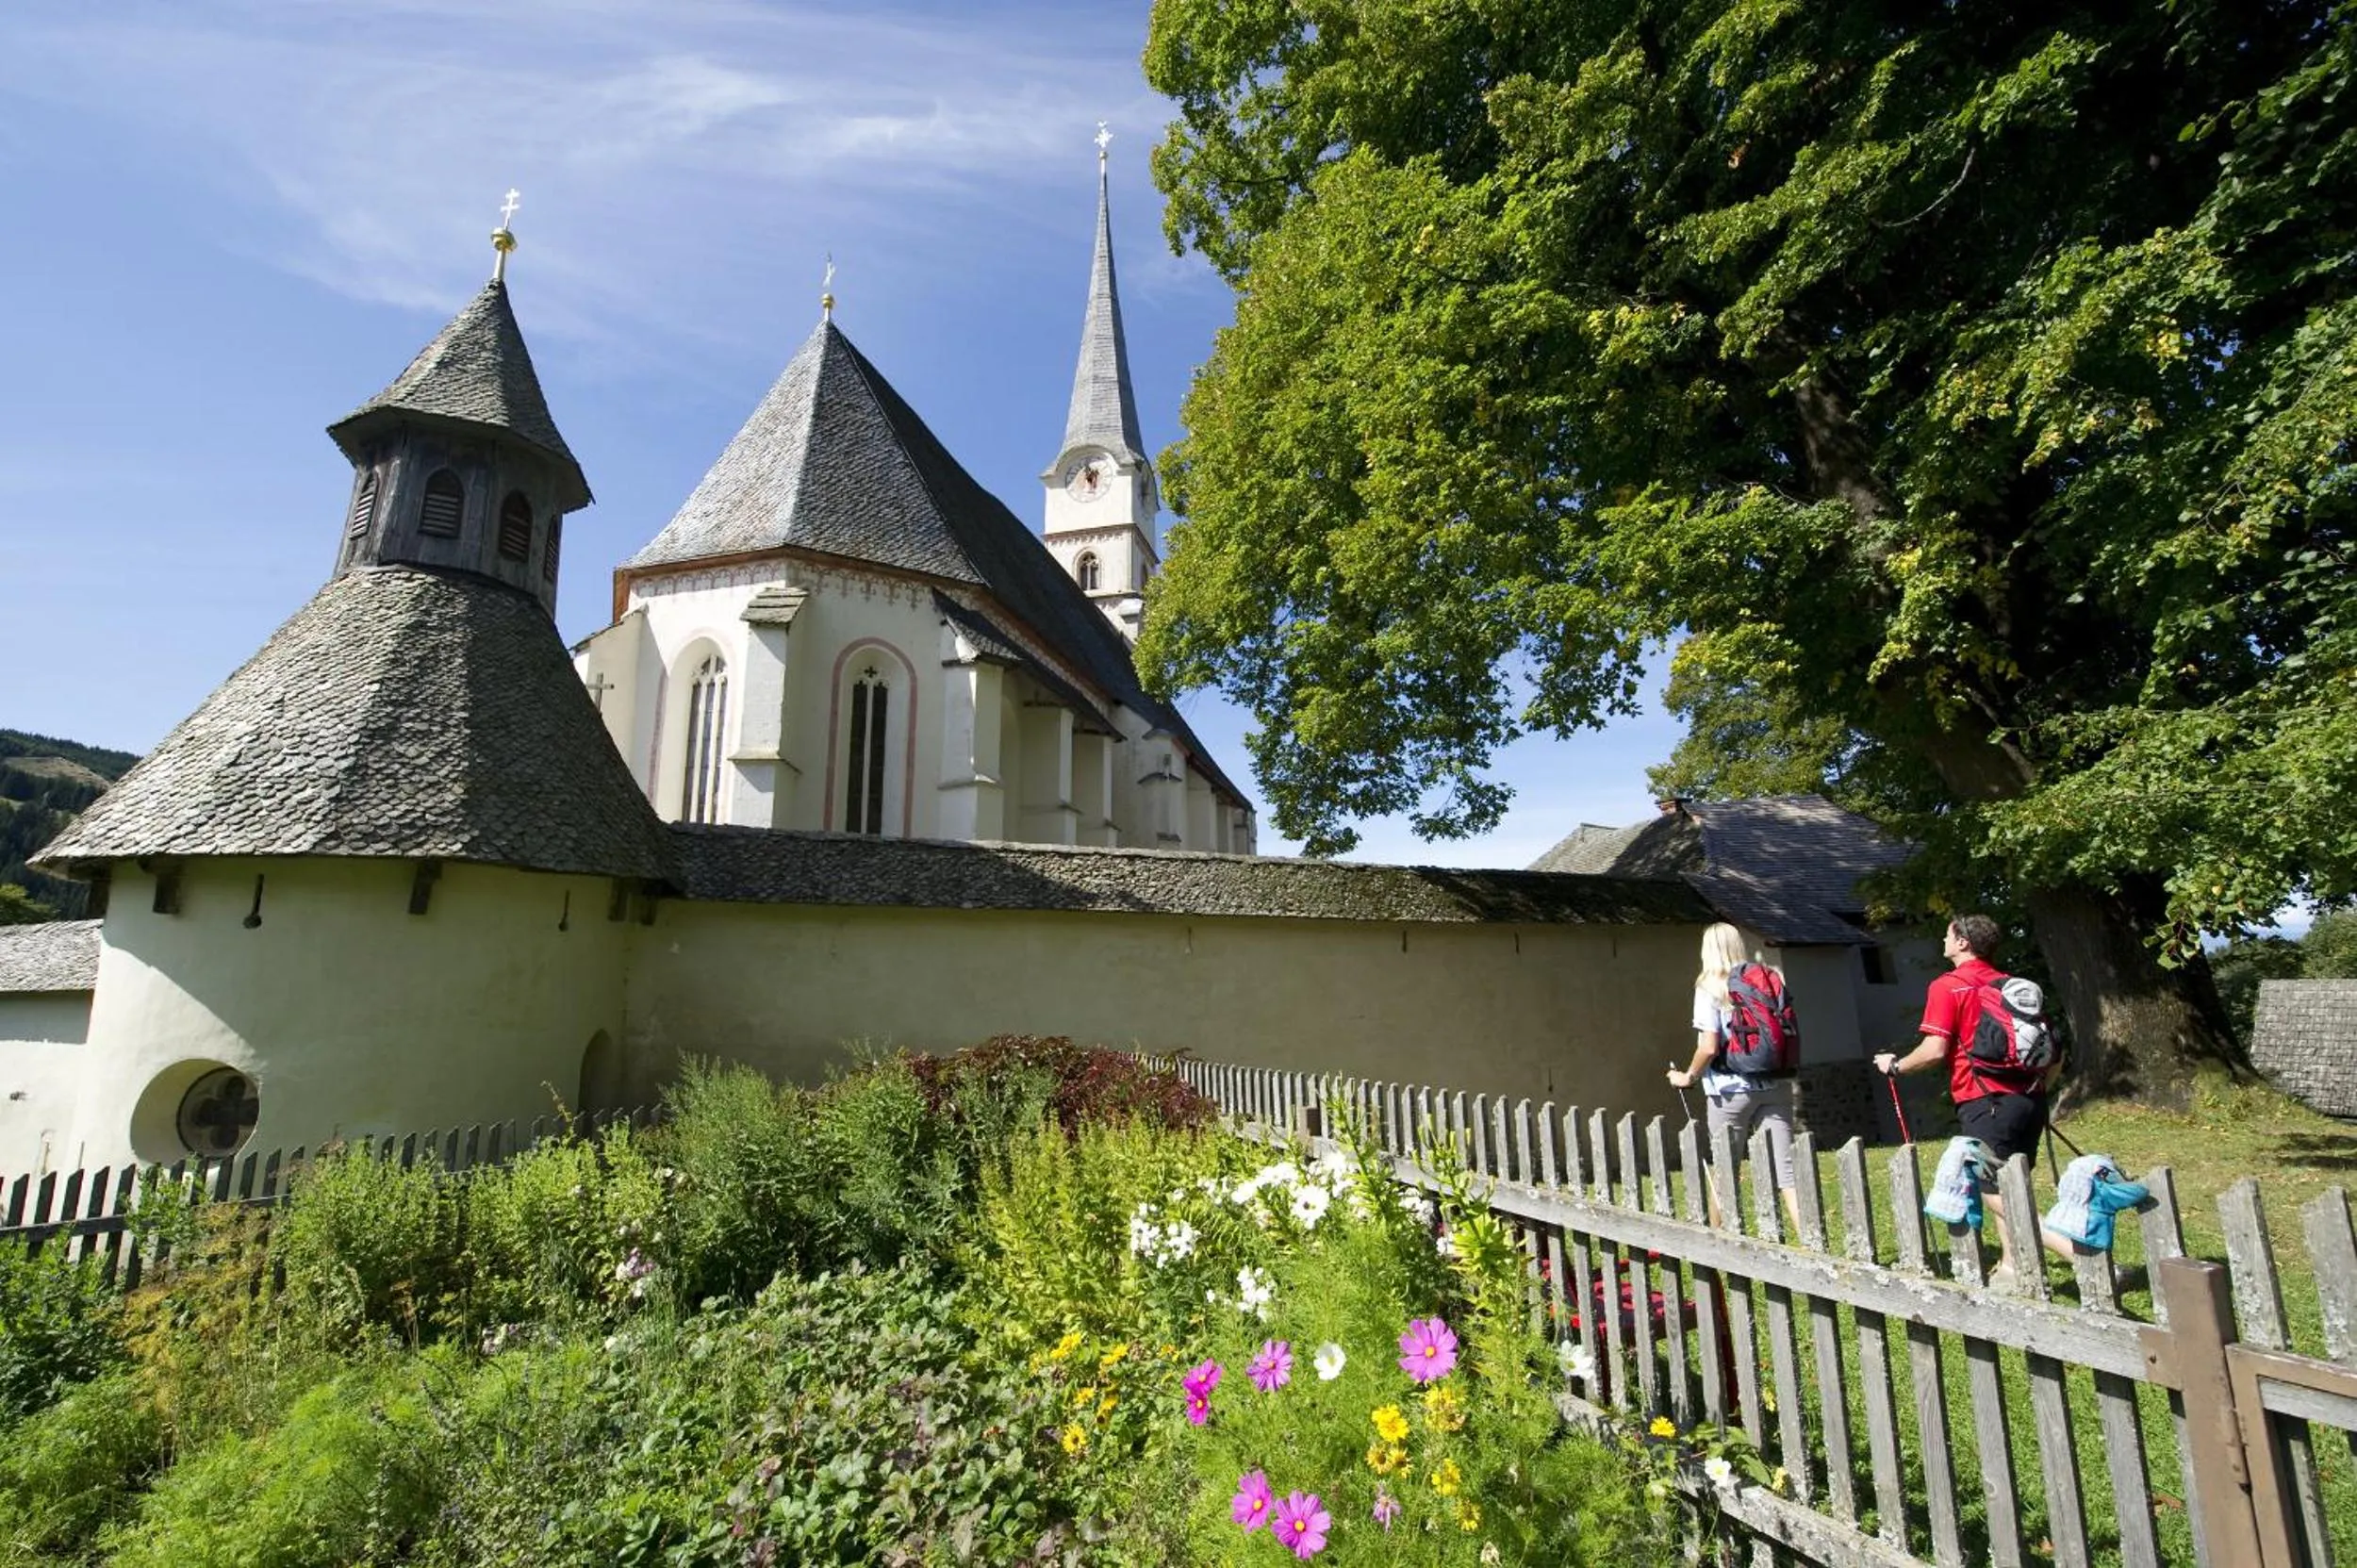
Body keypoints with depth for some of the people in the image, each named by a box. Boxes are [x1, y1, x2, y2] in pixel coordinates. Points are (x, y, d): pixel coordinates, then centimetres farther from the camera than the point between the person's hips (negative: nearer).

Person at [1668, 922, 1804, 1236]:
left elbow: (1709, 1046, -13)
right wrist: (1790, 1084, 19)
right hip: (1775, 1086, 4)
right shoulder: (1770, 980, 7)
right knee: (1785, 1171, 3)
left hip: (1731, 1089, -4)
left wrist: (1689, 1076, 2)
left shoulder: (1710, 987, -7)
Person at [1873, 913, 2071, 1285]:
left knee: (1995, 1192, -4)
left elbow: (1935, 1050, -14)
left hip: (1985, 1102, -8)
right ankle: (2010, 1266, 21)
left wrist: (1895, 1064, 2)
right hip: (2029, 1100, 8)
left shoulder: (1947, 986, -7)